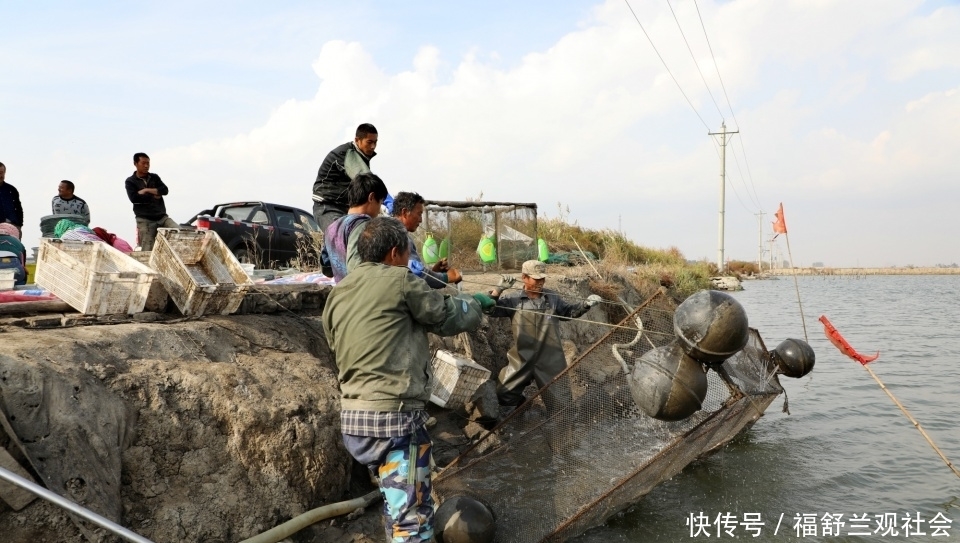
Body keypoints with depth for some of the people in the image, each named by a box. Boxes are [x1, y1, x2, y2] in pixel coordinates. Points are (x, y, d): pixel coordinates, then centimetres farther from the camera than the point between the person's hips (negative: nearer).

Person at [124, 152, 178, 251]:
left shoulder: (154, 177, 16)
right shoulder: (130, 181, 6)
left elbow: (165, 190, 1)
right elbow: (134, 198, -11)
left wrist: (147, 190, -7)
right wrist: (154, 196, -5)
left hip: (162, 217, 3)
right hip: (145, 220, -3)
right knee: (147, 251, -10)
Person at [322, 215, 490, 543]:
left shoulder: (338, 294, 14)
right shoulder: (398, 280, -8)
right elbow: (452, 317, 1)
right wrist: (474, 302, 23)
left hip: (352, 416, 8)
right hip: (394, 416, -8)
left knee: (396, 505, 23)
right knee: (411, 516, -1)